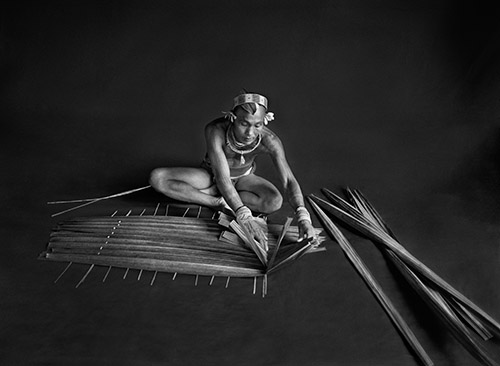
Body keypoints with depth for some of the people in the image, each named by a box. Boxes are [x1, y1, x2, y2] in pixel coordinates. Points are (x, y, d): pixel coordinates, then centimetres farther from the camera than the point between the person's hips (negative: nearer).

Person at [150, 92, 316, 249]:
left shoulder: (269, 140, -31)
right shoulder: (215, 130, -37)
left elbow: (288, 180, -35)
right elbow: (222, 177, -43)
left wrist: (303, 217, -53)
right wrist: (245, 217, -55)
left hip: (243, 177, 1)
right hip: (212, 175, -1)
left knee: (274, 202, -32)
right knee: (157, 178, -24)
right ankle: (220, 202, -20)